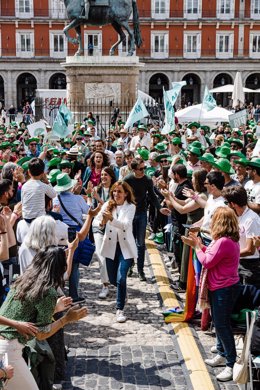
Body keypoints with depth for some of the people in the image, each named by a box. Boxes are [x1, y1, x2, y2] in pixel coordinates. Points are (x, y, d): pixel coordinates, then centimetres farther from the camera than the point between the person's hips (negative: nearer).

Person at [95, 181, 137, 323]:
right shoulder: (108, 205, -1)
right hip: (111, 246, 3)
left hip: (125, 247, -3)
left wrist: (111, 219, -39)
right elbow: (98, 222, -11)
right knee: (113, 280, 13)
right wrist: (101, 222, -34)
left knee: (121, 278, -14)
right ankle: (122, 292, 46)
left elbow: (126, 224, -23)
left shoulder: (130, 207, -8)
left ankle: (120, 309, -2)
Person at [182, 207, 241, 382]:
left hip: (224, 290, -11)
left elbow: (207, 261, -21)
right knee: (219, 323, 21)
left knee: (222, 325, -5)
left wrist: (197, 246, -8)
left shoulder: (224, 242, -26)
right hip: (221, 288, 11)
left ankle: (232, 364, 2)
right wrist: (199, 244, 6)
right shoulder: (229, 240, 8)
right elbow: (212, 255, 11)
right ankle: (222, 355, 35)